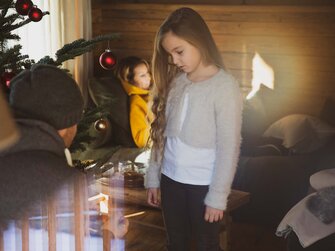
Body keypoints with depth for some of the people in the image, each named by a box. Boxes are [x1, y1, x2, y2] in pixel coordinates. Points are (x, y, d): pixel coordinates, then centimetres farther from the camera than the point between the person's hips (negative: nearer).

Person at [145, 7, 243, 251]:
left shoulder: (225, 86, -16)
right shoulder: (174, 81, 3)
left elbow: (229, 148, -16)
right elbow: (161, 134, 8)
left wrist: (218, 196, -16)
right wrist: (153, 177, 8)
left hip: (203, 184, -6)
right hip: (171, 179, 6)